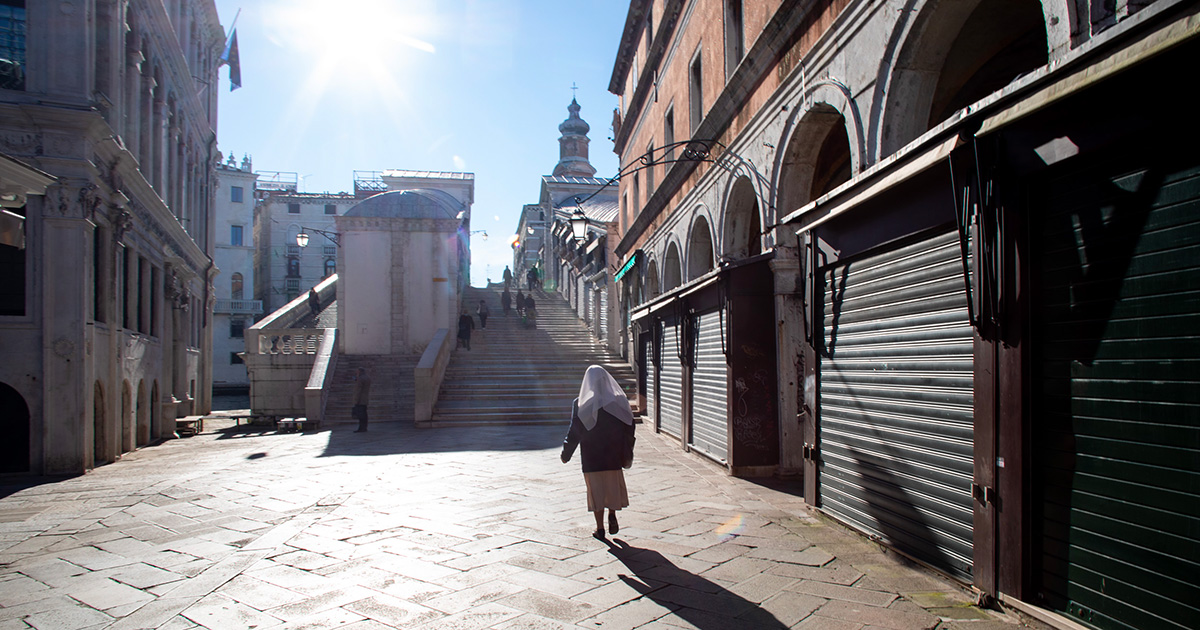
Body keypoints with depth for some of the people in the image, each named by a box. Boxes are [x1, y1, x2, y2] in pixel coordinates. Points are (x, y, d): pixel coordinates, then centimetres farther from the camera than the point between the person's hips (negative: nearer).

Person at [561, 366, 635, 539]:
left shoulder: (580, 404, -10)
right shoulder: (618, 401, -4)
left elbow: (575, 431, -8)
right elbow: (628, 429, -1)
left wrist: (565, 454, 3)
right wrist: (627, 455, 10)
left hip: (591, 457, -1)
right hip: (614, 455, 2)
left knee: (596, 489, 9)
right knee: (614, 486, 19)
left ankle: (600, 527, 11)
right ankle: (612, 514, 0)